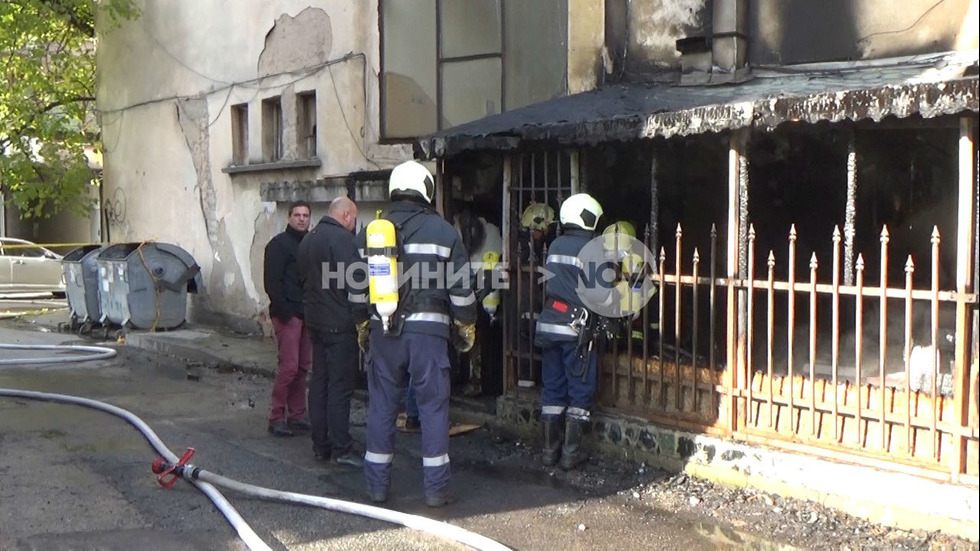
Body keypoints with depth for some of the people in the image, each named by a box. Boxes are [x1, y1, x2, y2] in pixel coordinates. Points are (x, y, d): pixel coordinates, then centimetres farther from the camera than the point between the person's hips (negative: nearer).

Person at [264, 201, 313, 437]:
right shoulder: (279, 244, -4)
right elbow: (272, 282, -11)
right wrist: (284, 311, -17)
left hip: (307, 313, 7)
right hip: (288, 314, -7)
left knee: (303, 366, 8)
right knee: (289, 366, -9)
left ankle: (297, 415, 15)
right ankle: (277, 418, -1)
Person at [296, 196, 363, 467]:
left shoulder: (308, 240, 15)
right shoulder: (341, 238, -15)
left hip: (314, 320, 9)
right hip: (339, 323, -9)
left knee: (319, 381, 13)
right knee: (340, 386, -6)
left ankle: (320, 445, 18)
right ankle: (341, 449, -4)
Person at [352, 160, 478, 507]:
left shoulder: (370, 233, 7)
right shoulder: (443, 231, 0)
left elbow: (358, 289, 12)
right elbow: (460, 287, 0)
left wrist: (362, 327, 24)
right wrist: (466, 326, 12)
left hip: (383, 330, 3)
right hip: (428, 330, -2)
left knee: (381, 406, 10)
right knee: (433, 406, 3)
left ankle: (377, 485, 16)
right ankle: (436, 488, 6)